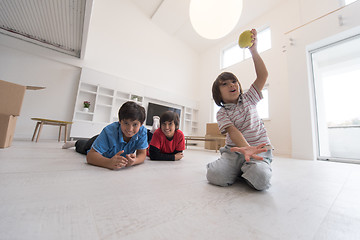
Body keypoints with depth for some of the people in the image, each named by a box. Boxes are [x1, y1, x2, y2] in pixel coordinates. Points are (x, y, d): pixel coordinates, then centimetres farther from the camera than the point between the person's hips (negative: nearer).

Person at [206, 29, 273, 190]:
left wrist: (253, 50, -8)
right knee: (215, 175, -27)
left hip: (260, 148, 1)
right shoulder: (221, 113, 0)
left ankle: (247, 169, 5)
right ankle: (237, 169, 5)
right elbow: (232, 131, -18)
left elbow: (263, 75, -2)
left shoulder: (248, 99, 8)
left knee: (260, 179, -31)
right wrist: (246, 147, -37)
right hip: (235, 149, -1)